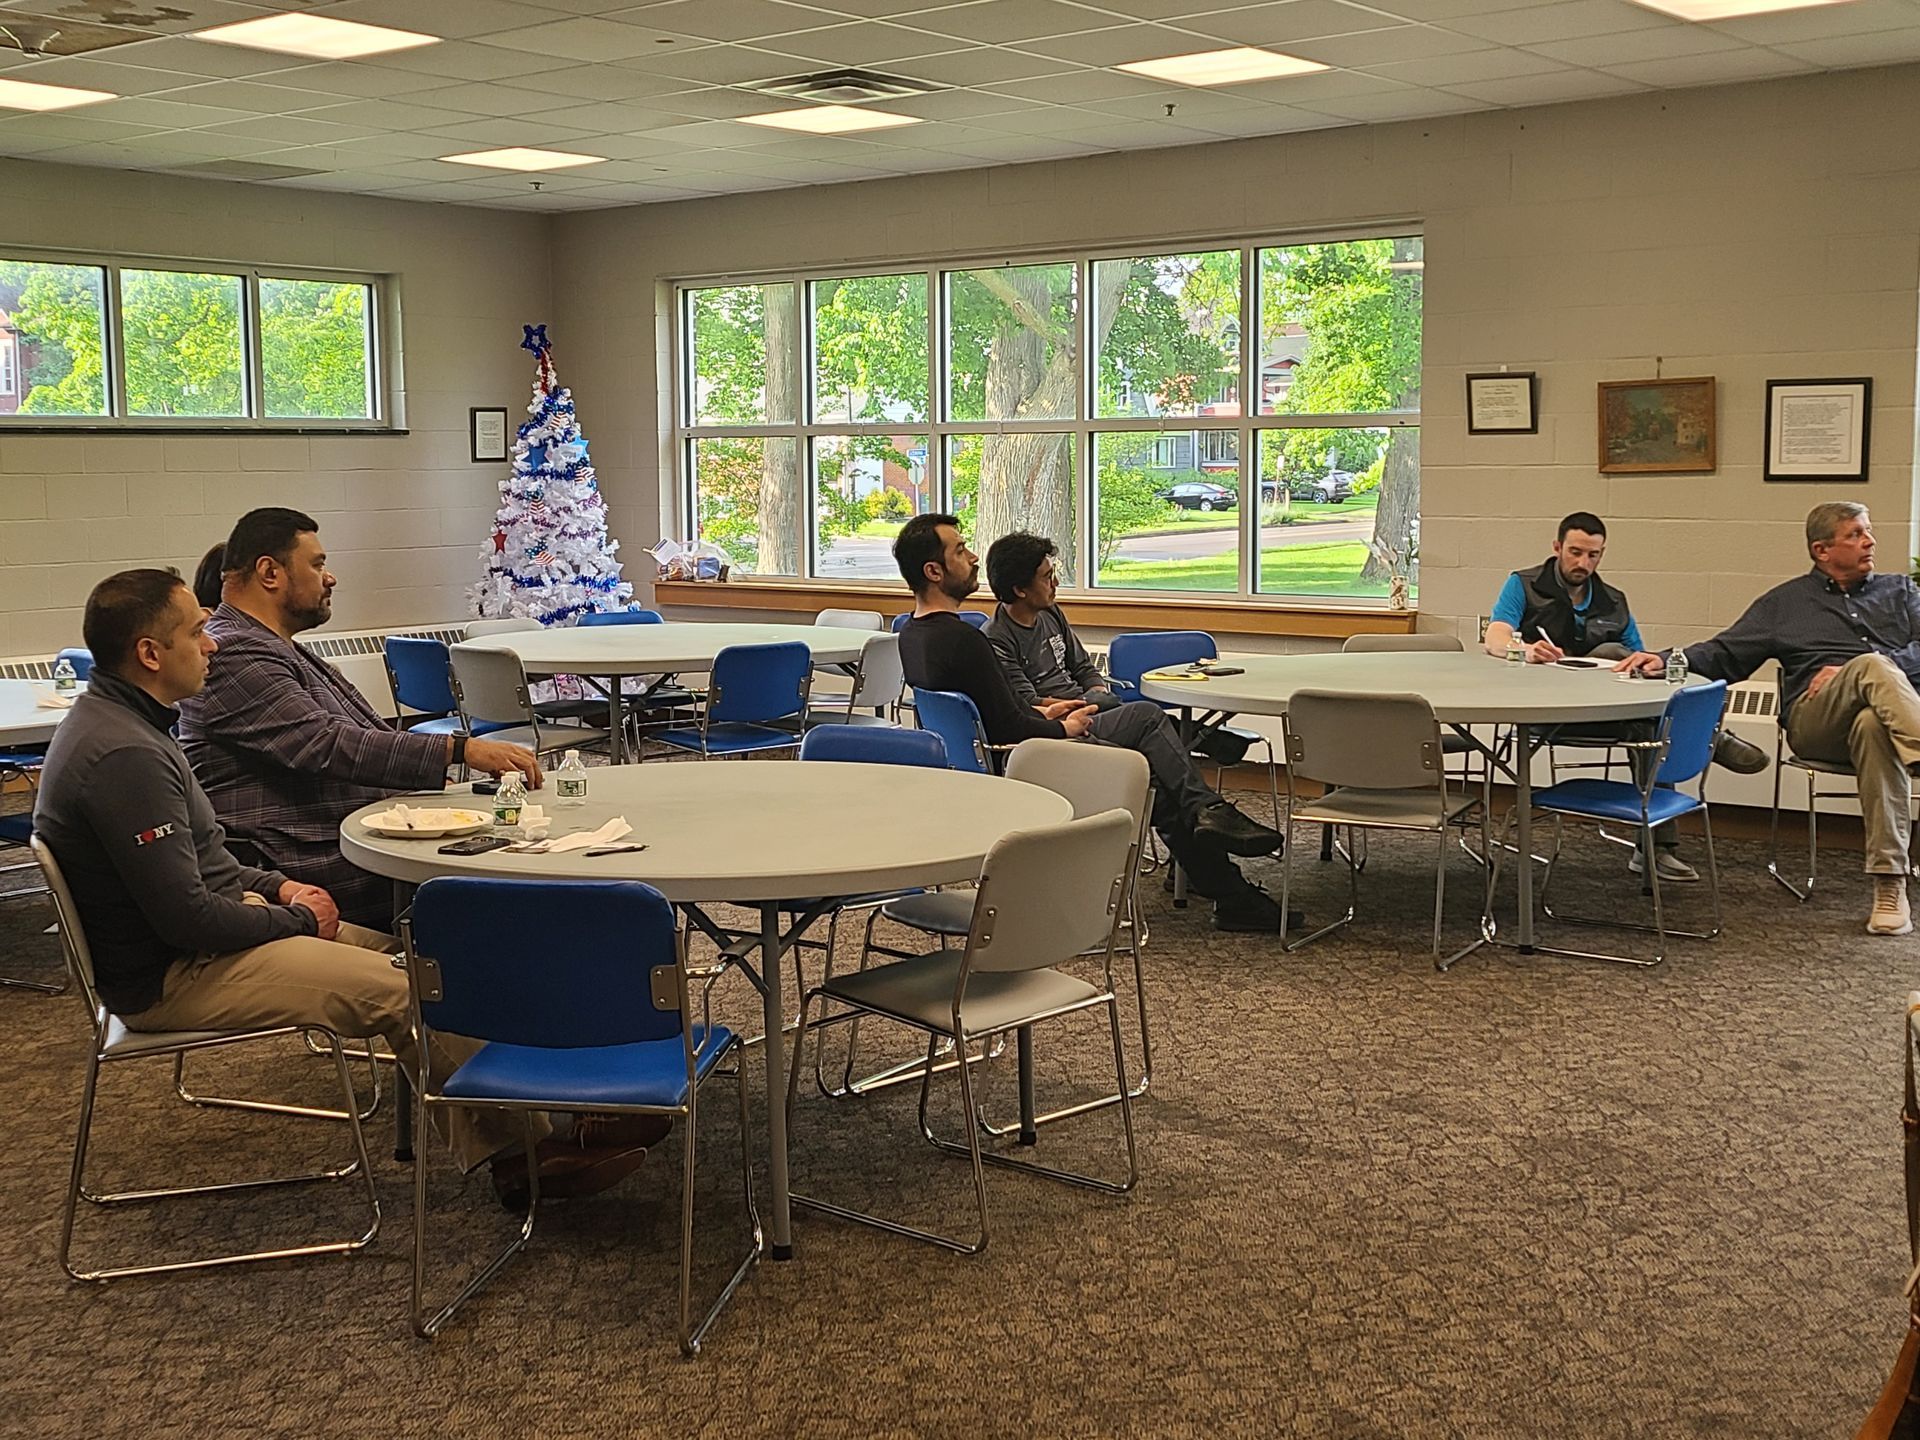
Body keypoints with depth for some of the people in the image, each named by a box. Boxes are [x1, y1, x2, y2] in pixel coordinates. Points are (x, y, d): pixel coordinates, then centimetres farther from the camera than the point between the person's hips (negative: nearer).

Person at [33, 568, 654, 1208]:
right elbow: (184, 913, -27)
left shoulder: (113, 721, 10)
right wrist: (296, 920, -11)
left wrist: (275, 887, 7)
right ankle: (521, 1149, -1)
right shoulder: (124, 756, -25)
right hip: (169, 978, -11)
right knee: (403, 989, -16)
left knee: (388, 941, 8)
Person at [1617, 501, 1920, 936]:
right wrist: (1665, 660, -1)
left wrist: (1885, 665, -7)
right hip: (1813, 719, -1)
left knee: (1873, 725, -40)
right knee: (1871, 666, -36)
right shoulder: (1786, 602, 25)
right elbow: (1725, 653, 17)